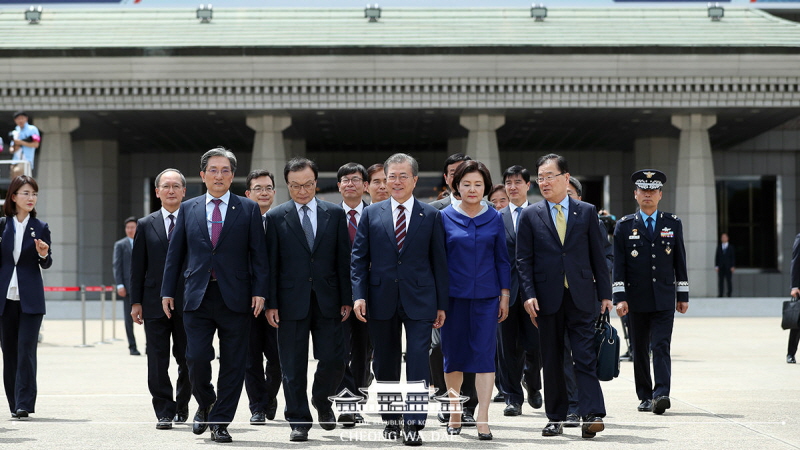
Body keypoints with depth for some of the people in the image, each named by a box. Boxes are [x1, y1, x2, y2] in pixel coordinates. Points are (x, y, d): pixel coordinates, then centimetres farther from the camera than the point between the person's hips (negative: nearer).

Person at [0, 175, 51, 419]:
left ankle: (25, 403, -9)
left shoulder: (40, 228, 3)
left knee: (26, 349, -9)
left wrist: (43, 254, -20)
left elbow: (46, 264, 1)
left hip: (30, 298, -2)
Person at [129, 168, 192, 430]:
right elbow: (137, 266, 8)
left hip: (188, 303, -1)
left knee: (187, 360, 7)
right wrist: (135, 301, 1)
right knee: (158, 362, -1)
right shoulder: (146, 225, 9)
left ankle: (182, 405, 27)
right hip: (155, 303, 1)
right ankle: (164, 411, 4)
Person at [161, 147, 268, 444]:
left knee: (232, 363, 1)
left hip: (235, 297, -1)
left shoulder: (249, 209, 5)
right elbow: (175, 253, 12)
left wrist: (259, 291, -6)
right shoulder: (188, 209, 11)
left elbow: (258, 254, 2)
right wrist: (168, 291, 8)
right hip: (197, 297, 1)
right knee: (196, 358, -7)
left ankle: (220, 422, 12)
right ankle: (205, 404, 21)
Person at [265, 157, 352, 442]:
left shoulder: (335, 214, 7)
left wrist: (346, 299, 2)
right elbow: (270, 264, 1)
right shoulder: (276, 218, 3)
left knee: (334, 360, -1)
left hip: (328, 301, 1)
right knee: (293, 367, 2)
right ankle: (298, 421, 11)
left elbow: (343, 259, 6)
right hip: (291, 301, -1)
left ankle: (322, 400, 28)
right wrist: (270, 304, -4)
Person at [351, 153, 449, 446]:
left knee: (418, 360, -8)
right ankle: (391, 419, 23)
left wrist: (442, 304, 1)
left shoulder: (431, 216, 4)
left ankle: (413, 424, -6)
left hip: (419, 300, -2)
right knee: (385, 363, 10)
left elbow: (439, 262, 4)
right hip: (382, 299, 2)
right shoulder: (371, 214, 7)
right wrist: (359, 295, -6)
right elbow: (359, 258, 5)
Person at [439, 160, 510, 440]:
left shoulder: (494, 218, 4)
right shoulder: (445, 218, 1)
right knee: (453, 354, 7)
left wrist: (505, 295, 2)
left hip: (486, 296, 0)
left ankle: (483, 420, -7)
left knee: (484, 354, -6)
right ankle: (455, 414, 20)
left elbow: (502, 258, 8)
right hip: (454, 296, 0)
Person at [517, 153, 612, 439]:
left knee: (586, 357, -7)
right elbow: (524, 259, 4)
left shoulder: (587, 212, 7)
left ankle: (592, 415, -11)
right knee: (552, 361, 6)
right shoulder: (530, 216, 7)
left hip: (581, 297, -1)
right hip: (548, 298, 1)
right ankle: (555, 418, 12)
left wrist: (605, 294, 4)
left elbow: (598, 255, 8)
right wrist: (529, 294, -7)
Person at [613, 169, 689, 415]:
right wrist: (619, 298, -8)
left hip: (664, 299, 0)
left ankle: (661, 394, -17)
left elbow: (680, 262, 10)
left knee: (661, 346, -10)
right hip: (636, 300, 0)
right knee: (640, 350, 6)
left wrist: (683, 296, 6)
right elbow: (618, 265, 0)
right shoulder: (624, 226, 4)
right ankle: (645, 397, 14)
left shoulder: (673, 224, 8)